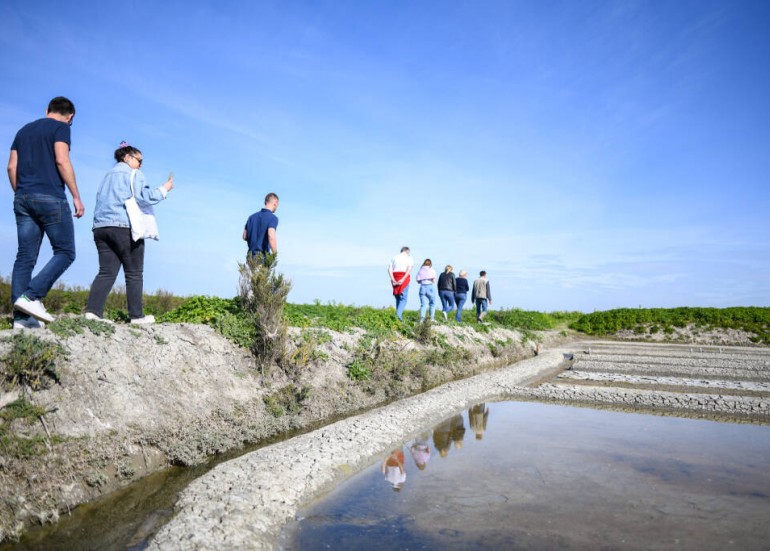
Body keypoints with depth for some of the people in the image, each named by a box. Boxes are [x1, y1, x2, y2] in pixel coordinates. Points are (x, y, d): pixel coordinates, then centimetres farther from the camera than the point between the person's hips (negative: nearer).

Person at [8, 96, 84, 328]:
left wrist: (20, 194, 22)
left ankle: (21, 317, 0)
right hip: (50, 198, -7)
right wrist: (76, 196, -10)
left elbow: (12, 167, 16)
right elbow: (61, 161, -11)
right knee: (65, 252, 0)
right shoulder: (60, 127, 2)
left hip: (23, 199, 7)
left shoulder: (24, 130, 22)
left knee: (25, 257, 3)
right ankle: (32, 296, -15)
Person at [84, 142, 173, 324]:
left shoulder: (107, 176, 25)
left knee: (106, 272, 2)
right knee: (134, 274, 0)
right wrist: (164, 189, 0)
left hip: (101, 227, 7)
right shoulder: (133, 174, 2)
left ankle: (92, 311, -12)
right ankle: (136, 315, 2)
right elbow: (143, 197, -10)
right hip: (124, 227, -7)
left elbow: (101, 201, 26)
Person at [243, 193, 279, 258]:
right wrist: (275, 255, -14)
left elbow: (244, 237, 14)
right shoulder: (273, 218, -9)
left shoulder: (252, 216, 12)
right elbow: (271, 237, -24)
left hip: (251, 255, 7)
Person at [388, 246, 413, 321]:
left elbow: (389, 269, 1)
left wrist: (393, 280, -7)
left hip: (395, 280, 3)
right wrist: (402, 280, -16)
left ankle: (398, 314, 9)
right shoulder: (409, 258, 8)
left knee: (397, 298, 13)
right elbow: (409, 269, -10)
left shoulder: (394, 257, 16)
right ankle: (398, 314, -24)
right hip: (404, 279, -3)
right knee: (403, 298, -4)